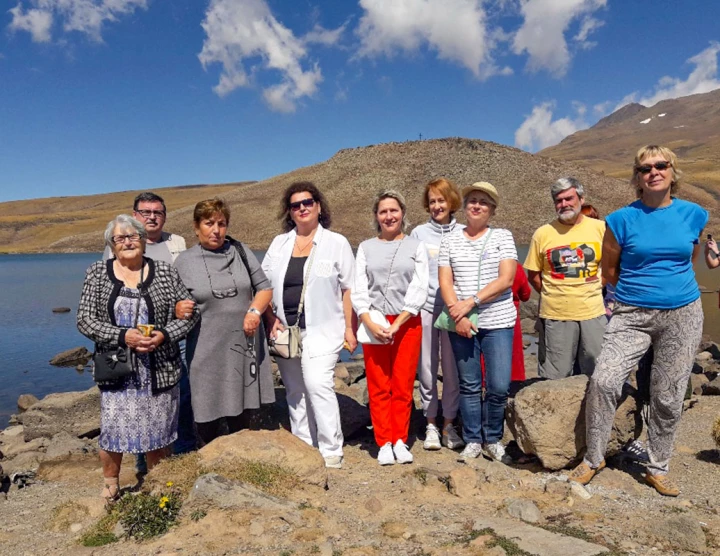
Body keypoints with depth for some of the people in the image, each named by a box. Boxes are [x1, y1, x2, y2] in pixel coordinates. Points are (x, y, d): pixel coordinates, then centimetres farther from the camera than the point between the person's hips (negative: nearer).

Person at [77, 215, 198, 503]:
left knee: (158, 429, 11)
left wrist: (164, 335, -16)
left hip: (159, 369, 0)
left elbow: (189, 313, 1)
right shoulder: (98, 273, 1)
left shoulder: (165, 272, 0)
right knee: (112, 429, 7)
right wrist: (122, 336, -17)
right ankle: (110, 484, 35)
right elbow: (85, 320, -3)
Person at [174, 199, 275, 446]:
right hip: (207, 352, -2)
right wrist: (178, 310, -16)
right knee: (209, 418, -1)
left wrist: (255, 310, -9)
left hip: (244, 346, 2)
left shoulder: (240, 251, 9)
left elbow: (264, 287, 10)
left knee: (238, 412, 9)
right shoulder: (184, 261, 4)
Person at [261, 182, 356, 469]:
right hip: (285, 331, 4)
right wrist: (271, 320, 1)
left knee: (318, 386, -15)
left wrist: (349, 328, -4)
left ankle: (331, 451, -2)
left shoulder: (336, 243, 2)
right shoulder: (279, 243, 12)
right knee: (295, 391, 10)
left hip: (321, 331, -4)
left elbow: (348, 289, 1)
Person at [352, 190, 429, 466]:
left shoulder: (416, 247, 6)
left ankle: (400, 441, 16)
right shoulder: (366, 247, 10)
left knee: (403, 386, 3)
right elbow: (358, 289, 3)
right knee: (378, 386, 2)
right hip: (373, 324, 1)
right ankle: (384, 443, 13)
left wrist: (396, 325, -11)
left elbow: (419, 290, -2)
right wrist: (369, 324, -12)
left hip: (407, 323, -1)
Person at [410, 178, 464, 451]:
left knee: (452, 369, 5)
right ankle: (431, 425, 19)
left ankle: (448, 424, 19)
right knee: (427, 368, 5)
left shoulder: (464, 233, 5)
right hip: (425, 307, 0)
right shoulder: (418, 233, 6)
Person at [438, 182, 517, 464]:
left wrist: (472, 301, -15)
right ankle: (472, 441, 22)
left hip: (498, 322, -1)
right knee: (469, 386, 8)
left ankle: (492, 440, 19)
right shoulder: (450, 241, 9)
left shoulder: (503, 237, 4)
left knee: (499, 387, -2)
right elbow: (445, 283, 3)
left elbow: (506, 279, -6)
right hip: (461, 323, 1)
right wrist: (457, 315, -12)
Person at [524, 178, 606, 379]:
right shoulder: (542, 233, -1)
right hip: (555, 315, -1)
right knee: (555, 378, 10)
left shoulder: (600, 228, 0)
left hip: (593, 313, 1)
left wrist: (595, 288, 3)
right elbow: (533, 275, 5)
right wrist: (552, 295, 2)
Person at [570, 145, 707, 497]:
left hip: (682, 316, 2)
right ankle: (593, 458, 2)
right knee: (604, 381, -17)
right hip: (632, 316, -2)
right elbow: (609, 271, 6)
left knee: (668, 398, 8)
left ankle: (658, 469, 27)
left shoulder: (693, 215, 4)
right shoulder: (622, 219, -4)